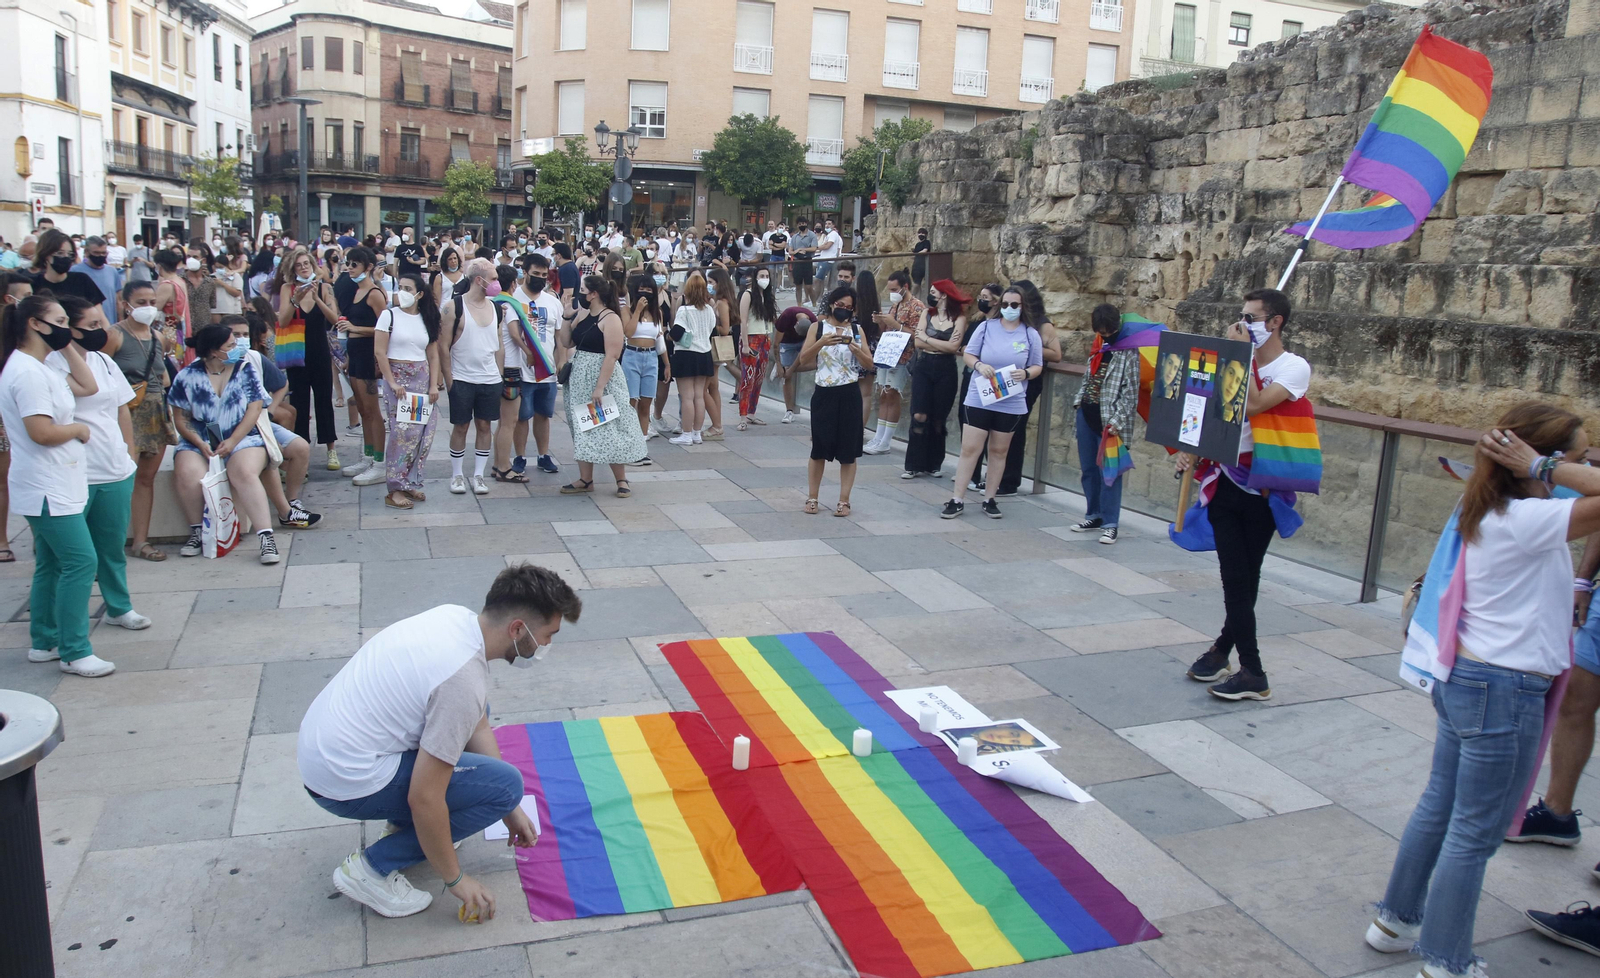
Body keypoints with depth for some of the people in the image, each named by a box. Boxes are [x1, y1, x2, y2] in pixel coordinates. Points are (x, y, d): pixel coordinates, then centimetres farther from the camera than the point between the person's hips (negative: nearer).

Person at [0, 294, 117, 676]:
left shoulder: (40, 368, 13)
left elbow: (88, 386, 18)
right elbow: (42, 432, -25)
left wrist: (68, 348, 11)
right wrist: (79, 429, -8)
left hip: (57, 487, 11)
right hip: (47, 489, -11)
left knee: (51, 565, 16)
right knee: (80, 562, -11)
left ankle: (44, 643, 26)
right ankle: (75, 652, -5)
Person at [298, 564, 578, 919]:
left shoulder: (458, 617, 1)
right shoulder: (463, 680, -26)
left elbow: (477, 727, 13)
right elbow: (425, 798, -23)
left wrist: (509, 811, 15)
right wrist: (455, 879, -8)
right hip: (346, 780, -9)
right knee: (505, 785, -10)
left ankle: (407, 824, 21)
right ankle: (373, 868, -1)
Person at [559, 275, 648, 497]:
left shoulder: (610, 318, -13)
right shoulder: (583, 317, 10)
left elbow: (612, 355, -19)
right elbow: (566, 342, 12)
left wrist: (600, 387, -23)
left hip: (601, 378, -8)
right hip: (579, 380, 8)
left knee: (608, 428, -3)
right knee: (582, 430, 10)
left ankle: (621, 480, 7)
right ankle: (585, 479, 17)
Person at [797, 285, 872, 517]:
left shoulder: (856, 330, 6)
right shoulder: (818, 327, 3)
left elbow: (869, 363, 2)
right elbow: (803, 358, -5)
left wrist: (855, 348, -14)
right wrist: (821, 343, -20)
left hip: (849, 395, 1)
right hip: (824, 394, -1)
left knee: (848, 450, 3)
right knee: (819, 448, 5)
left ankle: (844, 500, 11)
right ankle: (812, 497, 16)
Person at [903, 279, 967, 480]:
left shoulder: (959, 317, -2)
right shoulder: (927, 312, 6)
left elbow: (953, 346, -14)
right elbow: (917, 343, -3)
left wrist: (926, 338, -7)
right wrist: (943, 346, -9)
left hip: (945, 371, -1)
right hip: (923, 367, 1)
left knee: (939, 420, 6)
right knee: (919, 416, -7)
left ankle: (933, 464, 18)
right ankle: (914, 465, -1)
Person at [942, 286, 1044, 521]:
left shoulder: (1031, 334, 1)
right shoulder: (986, 327, 0)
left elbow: (1038, 367, 5)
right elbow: (967, 354, 3)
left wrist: (1025, 373, -17)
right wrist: (979, 365, -18)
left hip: (1011, 404, 1)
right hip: (979, 399, -1)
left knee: (998, 451, 11)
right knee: (969, 449, -2)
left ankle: (989, 500, 21)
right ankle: (957, 500, 4)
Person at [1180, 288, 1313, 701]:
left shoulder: (1295, 368, -7)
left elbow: (1253, 405, -24)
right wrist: (1190, 450, -5)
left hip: (1263, 491, -4)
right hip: (1226, 484, 4)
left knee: (1246, 579, 5)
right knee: (1237, 578, 3)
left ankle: (1223, 648, 20)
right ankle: (1252, 674, 13)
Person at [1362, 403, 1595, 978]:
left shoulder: (1486, 512, 5)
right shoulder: (1528, 521, -21)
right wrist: (1546, 467, -22)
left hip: (1463, 678, 9)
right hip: (1505, 693, -9)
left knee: (1439, 806, 21)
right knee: (1475, 834, 3)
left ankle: (1396, 920, 36)